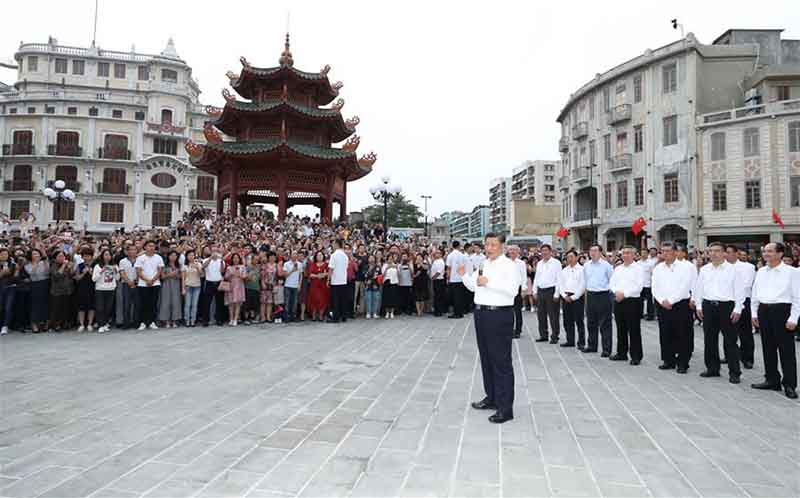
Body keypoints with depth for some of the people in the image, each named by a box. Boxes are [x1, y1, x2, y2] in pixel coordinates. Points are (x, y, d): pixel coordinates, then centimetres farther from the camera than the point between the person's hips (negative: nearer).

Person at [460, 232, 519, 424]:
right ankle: (491, 398, 33)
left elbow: (512, 290, -21)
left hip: (500, 316, -8)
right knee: (486, 358, 17)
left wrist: (489, 282, -23)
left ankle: (505, 408, 4)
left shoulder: (509, 265, -9)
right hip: (481, 313, 8)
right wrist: (464, 275, 5)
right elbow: (473, 286, 22)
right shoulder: (482, 264, 14)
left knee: (501, 362, -4)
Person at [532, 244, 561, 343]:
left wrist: (556, 294, -13)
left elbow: (559, 279, -8)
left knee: (553, 315, -2)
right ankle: (543, 335, 20)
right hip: (540, 291, 6)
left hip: (551, 290, -6)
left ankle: (554, 336, 7)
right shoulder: (539, 263, 14)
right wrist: (535, 292, 12)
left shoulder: (556, 263, -4)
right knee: (541, 314, 10)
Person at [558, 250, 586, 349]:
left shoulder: (581, 270, -2)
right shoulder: (564, 270, 14)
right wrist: (564, 295, -3)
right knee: (567, 321, 8)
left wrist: (573, 297, -11)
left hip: (577, 298, -5)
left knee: (579, 321, -3)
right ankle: (570, 341, 17)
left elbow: (582, 286, -8)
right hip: (566, 298, 5)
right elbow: (560, 284, 11)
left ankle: (581, 343, 3)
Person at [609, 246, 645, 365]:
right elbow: (611, 283, 11)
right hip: (618, 301, 6)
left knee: (634, 330, -2)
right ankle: (621, 353, 22)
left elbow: (639, 286, -12)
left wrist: (624, 294, -17)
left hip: (632, 301, -6)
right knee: (621, 329, 12)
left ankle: (636, 356, 5)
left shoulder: (638, 269, -3)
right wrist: (617, 292, -8)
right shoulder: (617, 269, 15)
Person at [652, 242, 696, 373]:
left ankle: (682, 363, 9)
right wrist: (662, 301, -8)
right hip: (662, 305, 4)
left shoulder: (685, 267, -4)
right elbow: (655, 287, 6)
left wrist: (670, 301, -13)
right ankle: (668, 361, 19)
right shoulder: (658, 268, 10)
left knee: (682, 335, 0)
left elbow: (684, 287, -11)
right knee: (665, 334, 9)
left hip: (680, 304, -4)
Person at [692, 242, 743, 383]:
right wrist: (698, 306, 9)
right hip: (708, 306, 4)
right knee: (709, 339, 11)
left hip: (726, 306, -4)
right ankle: (712, 368, 22)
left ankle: (734, 372, 8)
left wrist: (737, 309, -8)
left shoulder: (732, 269, -3)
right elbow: (698, 288, 13)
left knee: (730, 341, 0)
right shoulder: (704, 269, 8)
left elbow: (739, 290, -4)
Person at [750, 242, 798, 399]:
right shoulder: (761, 271, 10)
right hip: (764, 310, 5)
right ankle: (772, 380, 23)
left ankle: (789, 385, 10)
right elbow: (755, 294, 15)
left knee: (786, 349, 1)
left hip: (782, 310, -5)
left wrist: (793, 318, -12)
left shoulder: (792, 272, -5)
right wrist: (754, 313, 11)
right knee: (768, 348, 12)